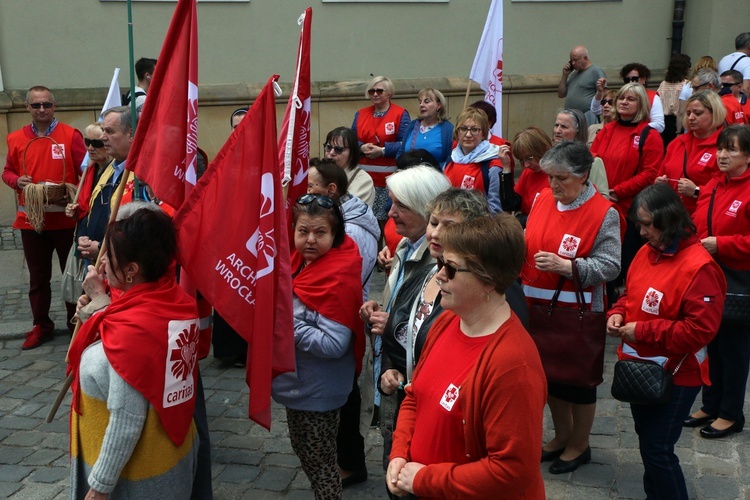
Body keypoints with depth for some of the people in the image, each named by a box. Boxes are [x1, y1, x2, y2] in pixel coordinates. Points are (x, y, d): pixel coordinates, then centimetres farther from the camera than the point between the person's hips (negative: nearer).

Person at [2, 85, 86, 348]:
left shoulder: (71, 135, -4)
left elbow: (86, 172, -4)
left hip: (65, 218, -3)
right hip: (31, 220, 3)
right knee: (38, 277, 13)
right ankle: (41, 326, 25)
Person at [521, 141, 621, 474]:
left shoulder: (604, 214, -15)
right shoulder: (542, 199, 3)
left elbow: (610, 266, -20)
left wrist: (565, 265, -29)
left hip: (578, 314, -6)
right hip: (539, 308, 6)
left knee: (577, 378, 11)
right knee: (550, 373, 19)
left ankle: (579, 445, 32)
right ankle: (562, 437, 40)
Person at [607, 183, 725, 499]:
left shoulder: (699, 267, -22)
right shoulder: (646, 253, 2)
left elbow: (701, 329, -25)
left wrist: (643, 331, -22)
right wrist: (618, 313, -4)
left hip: (674, 376, -8)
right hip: (639, 367, 8)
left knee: (657, 450, -1)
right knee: (647, 441, 21)